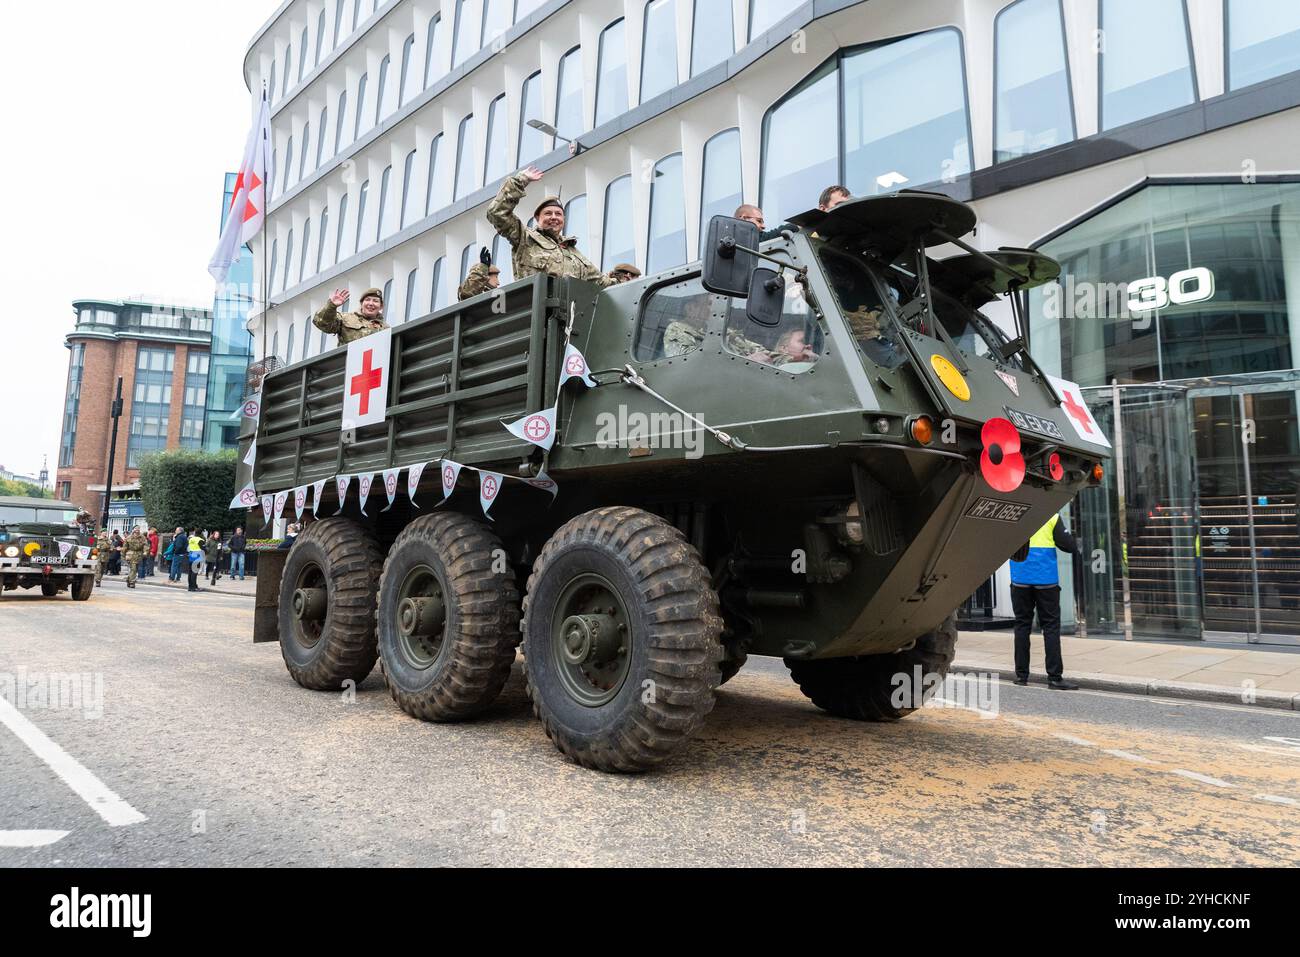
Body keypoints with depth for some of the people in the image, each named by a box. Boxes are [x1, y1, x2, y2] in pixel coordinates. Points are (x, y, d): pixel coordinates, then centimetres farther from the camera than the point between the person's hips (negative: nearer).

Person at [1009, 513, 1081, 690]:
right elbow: (1069, 546, -3)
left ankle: (1021, 675, 12)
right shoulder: (1051, 516, -5)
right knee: (1051, 626, 4)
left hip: (1020, 580, 2)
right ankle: (1055, 677, 1)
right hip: (1046, 580, -2)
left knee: (1022, 625, 9)